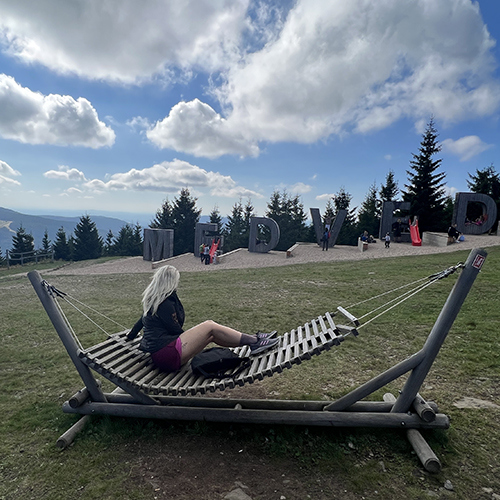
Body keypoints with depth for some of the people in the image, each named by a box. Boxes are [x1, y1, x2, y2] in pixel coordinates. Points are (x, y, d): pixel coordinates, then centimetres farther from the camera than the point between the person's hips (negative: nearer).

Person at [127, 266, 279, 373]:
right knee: (210, 327, -14)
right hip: (168, 355, -10)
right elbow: (175, 329, -12)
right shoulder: (165, 303, -14)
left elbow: (142, 320, 28)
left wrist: (131, 335, 44)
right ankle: (254, 342, -11)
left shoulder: (151, 300, 15)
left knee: (211, 335, 6)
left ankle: (252, 339, 3)